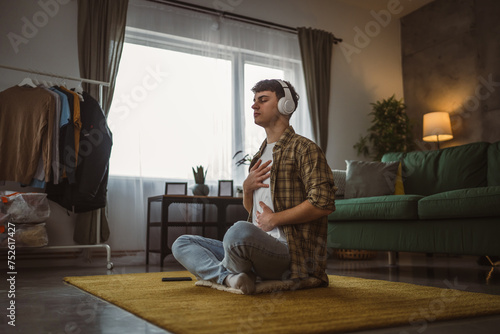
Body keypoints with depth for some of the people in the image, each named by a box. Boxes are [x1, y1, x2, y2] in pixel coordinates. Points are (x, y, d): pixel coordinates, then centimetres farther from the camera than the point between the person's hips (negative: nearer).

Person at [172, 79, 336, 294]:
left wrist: (275, 219, -12)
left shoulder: (303, 149, -4)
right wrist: (247, 187, 4)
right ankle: (229, 277, -23)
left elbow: (324, 203, -17)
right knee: (181, 244, 3)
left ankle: (226, 272, -7)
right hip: (258, 248, 9)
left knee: (240, 230, -39)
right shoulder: (262, 154, 22)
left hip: (290, 253, -8)